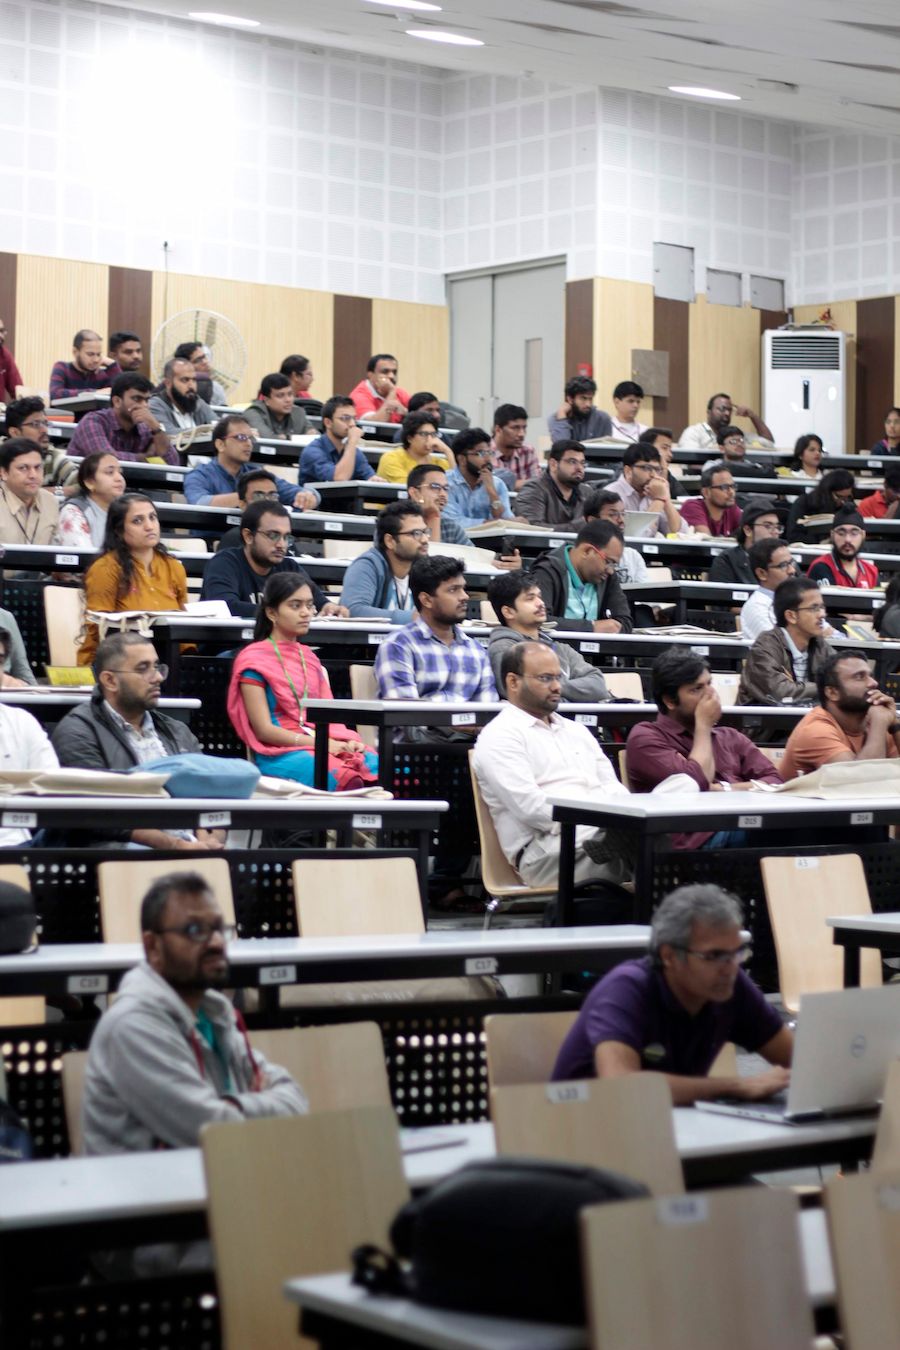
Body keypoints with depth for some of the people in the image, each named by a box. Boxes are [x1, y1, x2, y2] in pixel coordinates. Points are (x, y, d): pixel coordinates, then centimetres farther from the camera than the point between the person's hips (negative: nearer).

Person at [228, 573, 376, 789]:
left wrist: (345, 742, -8)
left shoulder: (309, 657, 21)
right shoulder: (253, 659, 0)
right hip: (280, 751, -6)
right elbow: (264, 730, -6)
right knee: (347, 778, -37)